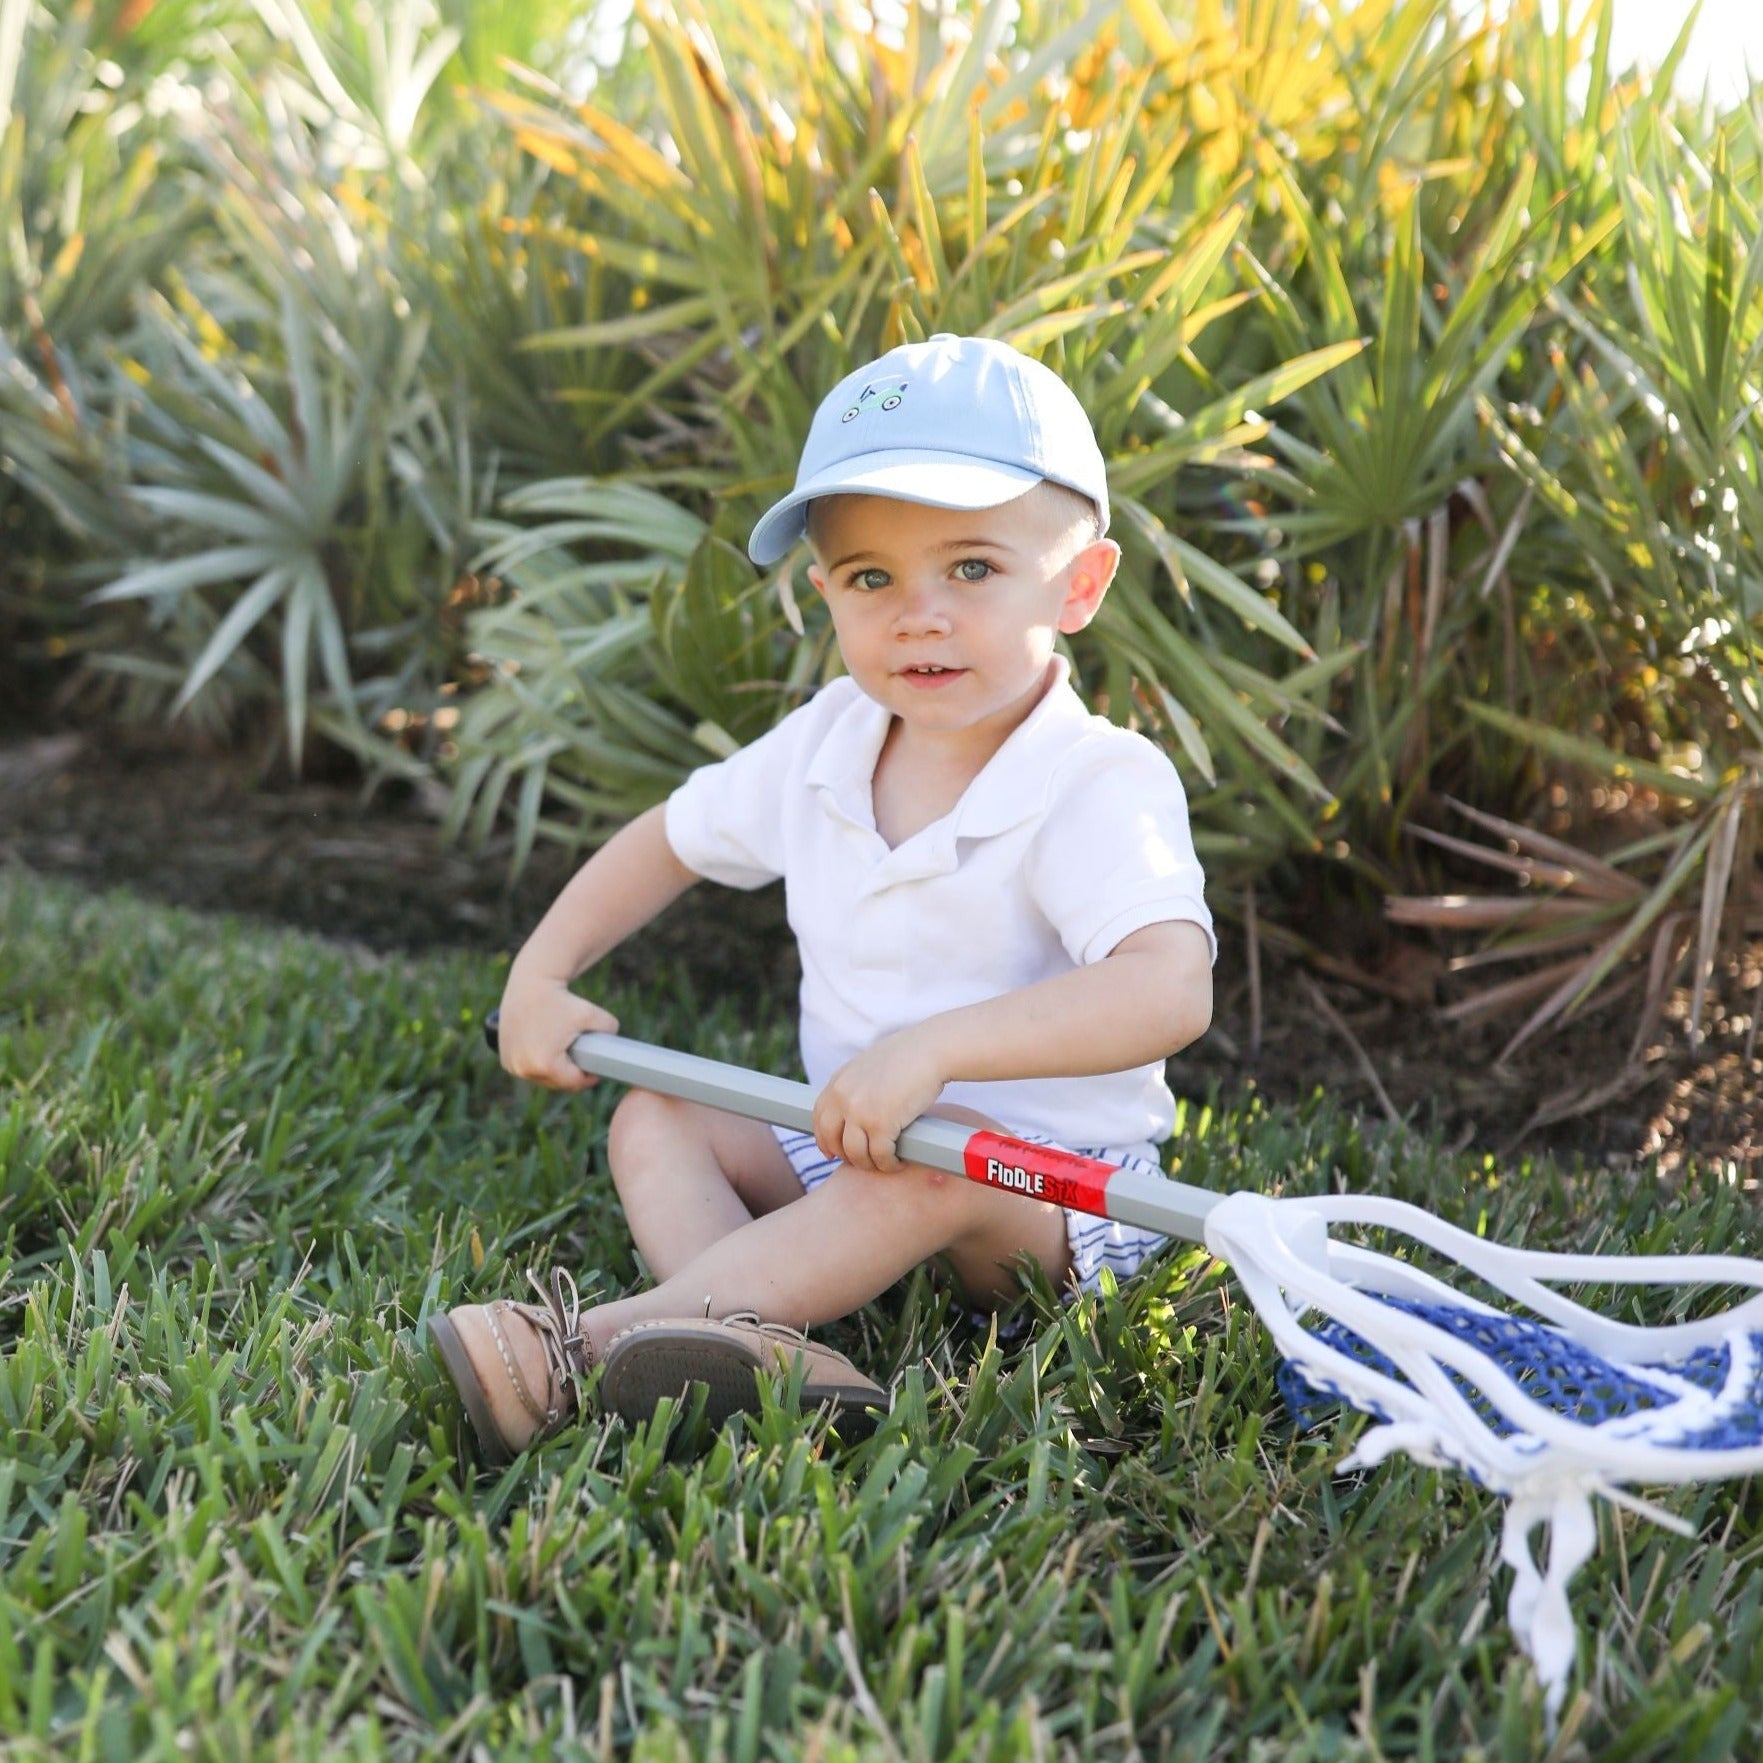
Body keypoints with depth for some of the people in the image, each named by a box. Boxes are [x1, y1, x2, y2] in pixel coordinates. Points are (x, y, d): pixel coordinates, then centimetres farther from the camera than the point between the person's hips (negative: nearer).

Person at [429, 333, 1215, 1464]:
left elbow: (1170, 991, -38)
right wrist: (541, 976, 6)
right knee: (655, 1118, -5)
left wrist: (935, 1046, -45)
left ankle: (588, 1341, -37)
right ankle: (753, 1344, -35)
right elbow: (667, 841, 17)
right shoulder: (822, 749, 0)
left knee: (942, 1158, -35)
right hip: (848, 1154, 7)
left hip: (1059, 1197, -7)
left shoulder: (1101, 786, -21)